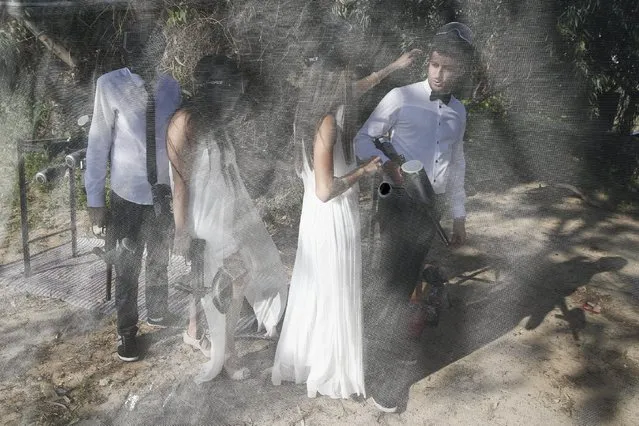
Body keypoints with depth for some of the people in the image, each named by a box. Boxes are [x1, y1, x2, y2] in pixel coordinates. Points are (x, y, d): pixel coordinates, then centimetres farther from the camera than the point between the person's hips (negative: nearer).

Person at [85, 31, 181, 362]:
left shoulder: (171, 86, -1)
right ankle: (127, 330, 32)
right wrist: (95, 199, -6)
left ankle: (157, 313, 43)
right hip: (127, 194, -3)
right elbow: (98, 143, -8)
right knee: (127, 268, 11)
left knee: (159, 261, 20)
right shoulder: (110, 85, -11)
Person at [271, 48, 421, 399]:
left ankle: (302, 360, 38)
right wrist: (364, 171, -15)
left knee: (313, 289, 20)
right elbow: (325, 190, -27)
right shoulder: (328, 123, -23)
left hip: (317, 214, 9)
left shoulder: (316, 113, 3)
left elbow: (359, 88, 22)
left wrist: (394, 66, 29)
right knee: (334, 295, 7)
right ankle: (328, 373, 26)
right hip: (332, 217, -9)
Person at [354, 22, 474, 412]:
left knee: (408, 277, 12)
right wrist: (386, 163, -23)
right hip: (399, 202, -5)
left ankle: (391, 341, 30)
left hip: (432, 205, 6)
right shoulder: (401, 98, -8)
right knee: (396, 278, -9)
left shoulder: (459, 111, 10)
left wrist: (459, 214, 18)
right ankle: (388, 370, 2)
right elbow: (363, 138, -3)